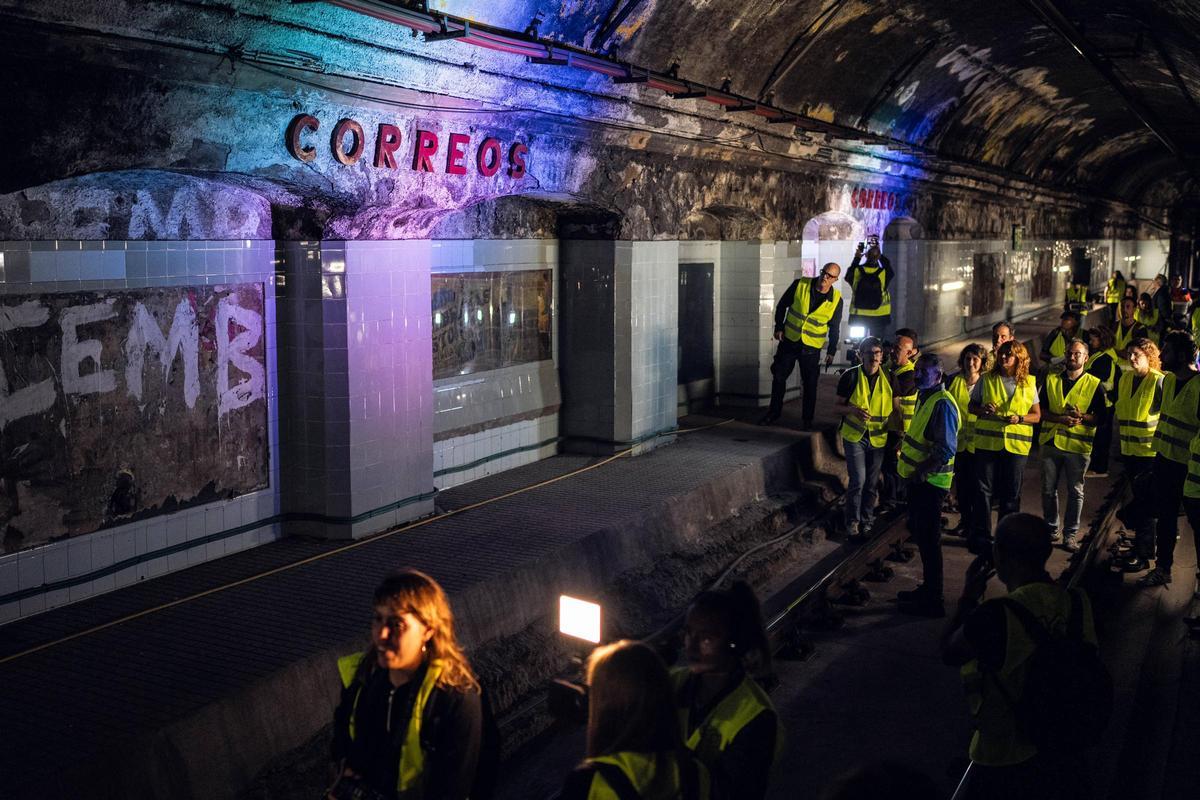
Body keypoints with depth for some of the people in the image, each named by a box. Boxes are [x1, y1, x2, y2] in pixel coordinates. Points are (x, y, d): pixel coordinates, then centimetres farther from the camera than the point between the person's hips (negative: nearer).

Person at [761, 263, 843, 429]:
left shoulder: (836, 300, -7)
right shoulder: (800, 285, -8)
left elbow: (834, 328, 4)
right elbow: (782, 305, 4)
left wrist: (831, 351, 3)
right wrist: (779, 327, -1)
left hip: (811, 348, -1)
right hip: (789, 341, 1)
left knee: (810, 384, 3)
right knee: (779, 377, 9)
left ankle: (807, 419, 17)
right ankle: (774, 412, 26)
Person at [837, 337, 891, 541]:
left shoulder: (888, 378, -1)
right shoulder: (850, 376, -8)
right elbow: (839, 405, -1)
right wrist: (853, 410, -23)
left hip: (878, 437, 3)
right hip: (854, 436, -3)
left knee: (872, 483, 11)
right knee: (858, 480, -10)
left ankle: (866, 522, 27)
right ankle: (852, 523, 5)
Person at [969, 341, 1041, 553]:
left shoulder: (1028, 383, 4)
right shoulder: (986, 379, 3)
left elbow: (1036, 415, 7)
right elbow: (971, 406, 8)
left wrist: (1019, 418, -13)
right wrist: (983, 409, -14)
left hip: (1016, 445, 0)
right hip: (987, 442, 0)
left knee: (1011, 493, 7)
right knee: (984, 490, 1)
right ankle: (981, 535, 11)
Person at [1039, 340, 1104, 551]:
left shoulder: (1094, 384, 1)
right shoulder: (1051, 380, 8)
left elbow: (1100, 416, -1)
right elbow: (1041, 410, 3)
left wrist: (1082, 417, -20)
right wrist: (1060, 418, -14)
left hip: (1078, 446, -2)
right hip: (1051, 442, 3)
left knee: (1075, 492, 2)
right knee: (1048, 490, 7)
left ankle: (1070, 534, 10)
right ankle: (1052, 531, 20)